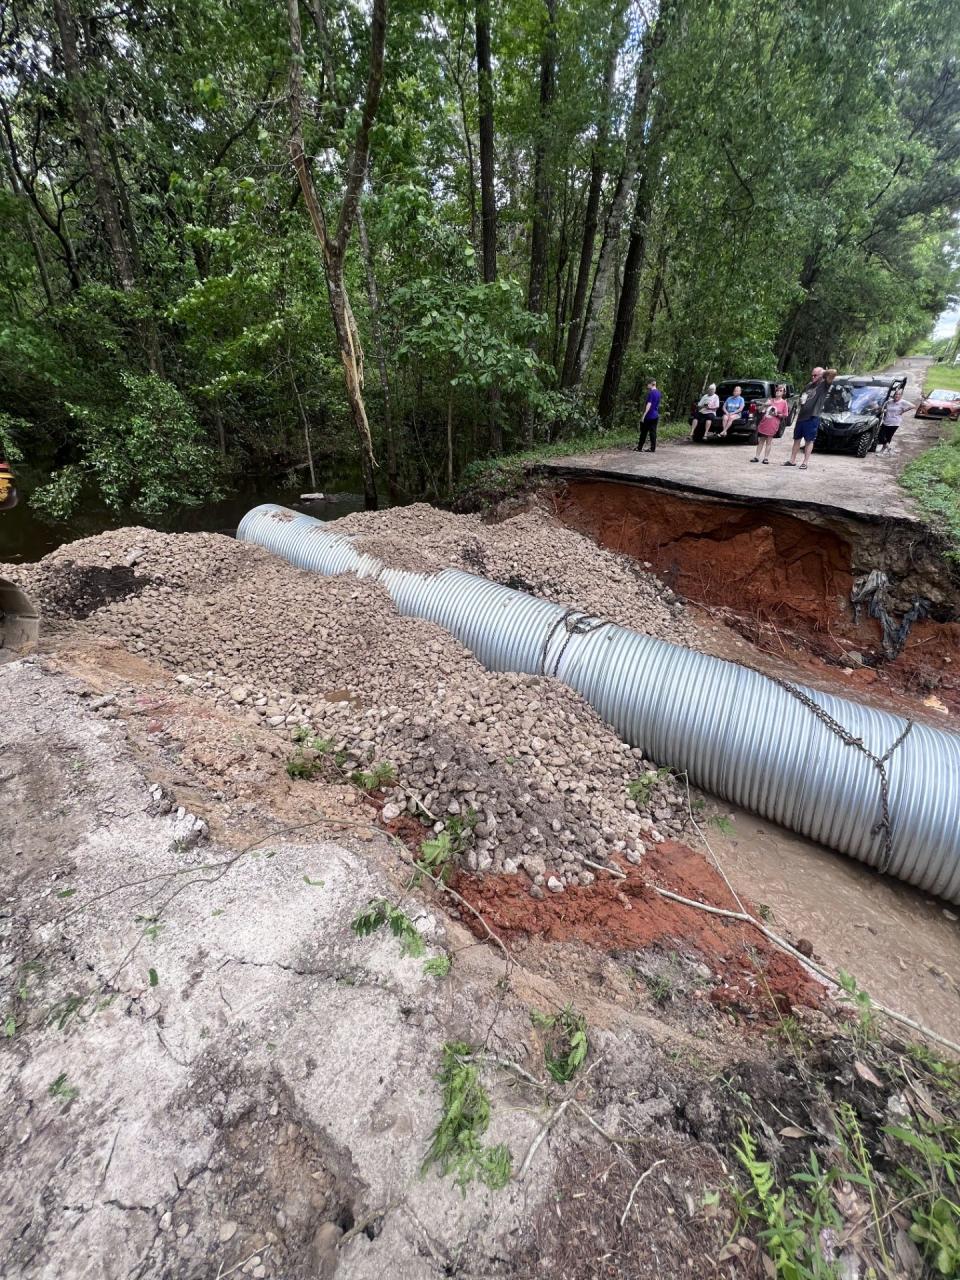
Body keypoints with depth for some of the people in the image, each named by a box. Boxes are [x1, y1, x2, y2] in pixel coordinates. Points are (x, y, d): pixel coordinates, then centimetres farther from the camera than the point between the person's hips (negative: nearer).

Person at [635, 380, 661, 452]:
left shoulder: (651, 393, -13)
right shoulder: (658, 393, 13)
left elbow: (649, 405, -19)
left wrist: (643, 415, -20)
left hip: (649, 416, -7)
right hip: (655, 416, 8)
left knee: (644, 432, 0)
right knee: (653, 432, 6)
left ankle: (639, 448, 5)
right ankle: (653, 448, 4)